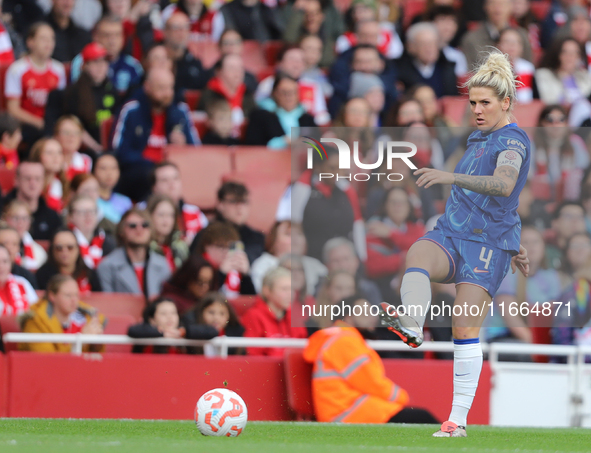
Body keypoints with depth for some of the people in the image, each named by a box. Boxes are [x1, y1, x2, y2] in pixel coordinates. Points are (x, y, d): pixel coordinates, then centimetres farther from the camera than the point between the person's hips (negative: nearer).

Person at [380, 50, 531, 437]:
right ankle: (412, 327, -58)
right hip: (451, 233, 6)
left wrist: (451, 177, -41)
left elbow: (503, 186, -28)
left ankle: (458, 420, -9)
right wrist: (513, 246, 34)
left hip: (488, 244, -6)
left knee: (466, 330, -13)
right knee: (418, 255, -30)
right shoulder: (480, 138, 21)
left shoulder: (512, 141, -7)